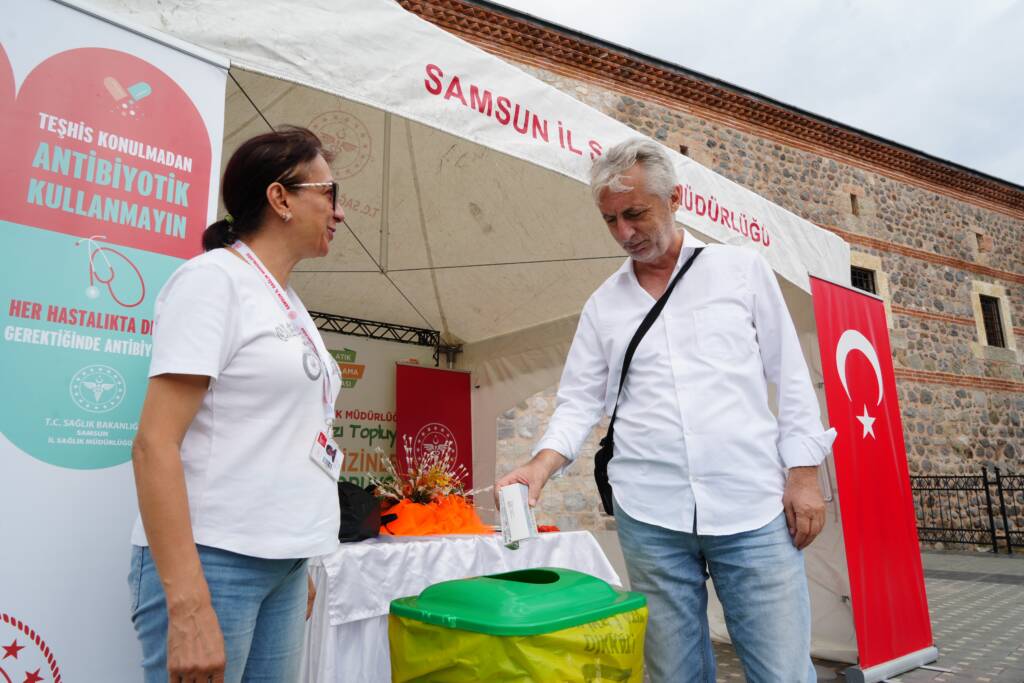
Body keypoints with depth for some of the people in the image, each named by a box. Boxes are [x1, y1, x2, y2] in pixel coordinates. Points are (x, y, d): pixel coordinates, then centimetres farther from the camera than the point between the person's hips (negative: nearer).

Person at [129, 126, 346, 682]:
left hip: (281, 561, 7)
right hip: (210, 559, -7)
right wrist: (188, 604, -21)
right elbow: (155, 444, -16)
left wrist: (299, 566, 17)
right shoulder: (214, 278, -10)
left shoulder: (287, 303, 13)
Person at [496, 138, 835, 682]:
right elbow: (580, 401, 7)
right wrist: (542, 464, -10)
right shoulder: (603, 304, 10)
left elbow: (790, 376, 6)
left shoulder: (743, 270, 7)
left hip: (755, 509, -1)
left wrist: (803, 471, -1)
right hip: (650, 516, 2)